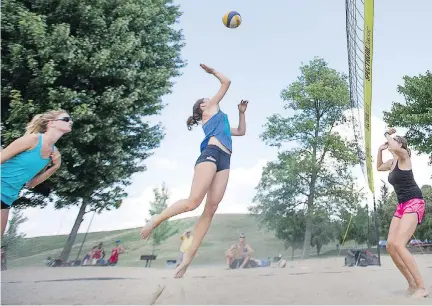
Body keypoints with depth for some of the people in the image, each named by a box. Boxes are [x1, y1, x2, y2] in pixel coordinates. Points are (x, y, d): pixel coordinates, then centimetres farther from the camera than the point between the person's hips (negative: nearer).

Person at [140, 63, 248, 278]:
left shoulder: (218, 121, 40)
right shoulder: (210, 110, 19)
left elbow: (241, 132, 48)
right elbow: (226, 82, 20)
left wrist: (241, 113, 42)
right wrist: (213, 71, 34)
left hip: (224, 161, 8)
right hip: (211, 154, -8)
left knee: (211, 209, -9)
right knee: (193, 202, -23)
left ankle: (188, 257, -12)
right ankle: (157, 219, -1)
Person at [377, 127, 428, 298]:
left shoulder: (404, 156, -6)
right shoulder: (392, 162, 17)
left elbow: (395, 148, -30)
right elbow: (378, 168, 37)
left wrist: (387, 135, -10)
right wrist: (380, 150, 22)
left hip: (414, 203, -9)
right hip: (402, 206, 9)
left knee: (398, 245, -22)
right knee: (390, 246, -1)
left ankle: (422, 287, -15)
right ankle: (412, 283, 9)